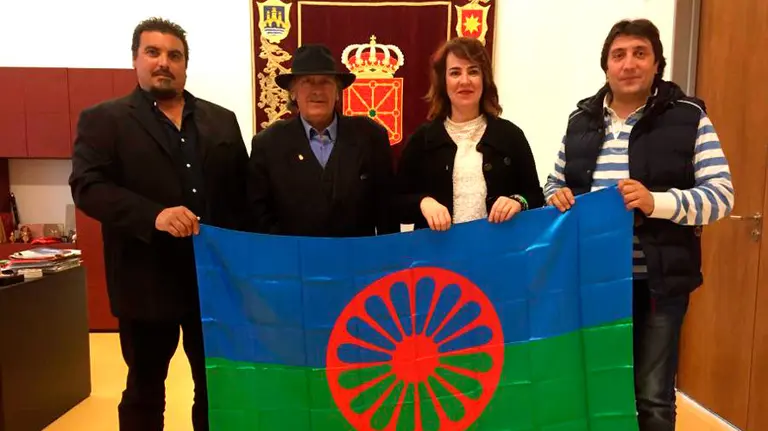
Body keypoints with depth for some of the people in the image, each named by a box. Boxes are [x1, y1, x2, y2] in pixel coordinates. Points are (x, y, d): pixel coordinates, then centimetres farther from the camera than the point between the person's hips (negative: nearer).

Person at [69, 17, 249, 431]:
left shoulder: (222, 120, 11)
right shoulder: (103, 119, 1)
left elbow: (243, 191, 8)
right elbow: (87, 186, -12)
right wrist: (154, 215, -27)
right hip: (146, 282, -2)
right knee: (144, 389, 15)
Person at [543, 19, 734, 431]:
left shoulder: (688, 117, -3)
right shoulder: (582, 119, 8)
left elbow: (721, 195, -7)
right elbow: (556, 182, 16)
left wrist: (656, 202, -23)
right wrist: (556, 195, -7)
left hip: (658, 281, -3)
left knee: (652, 396, 9)